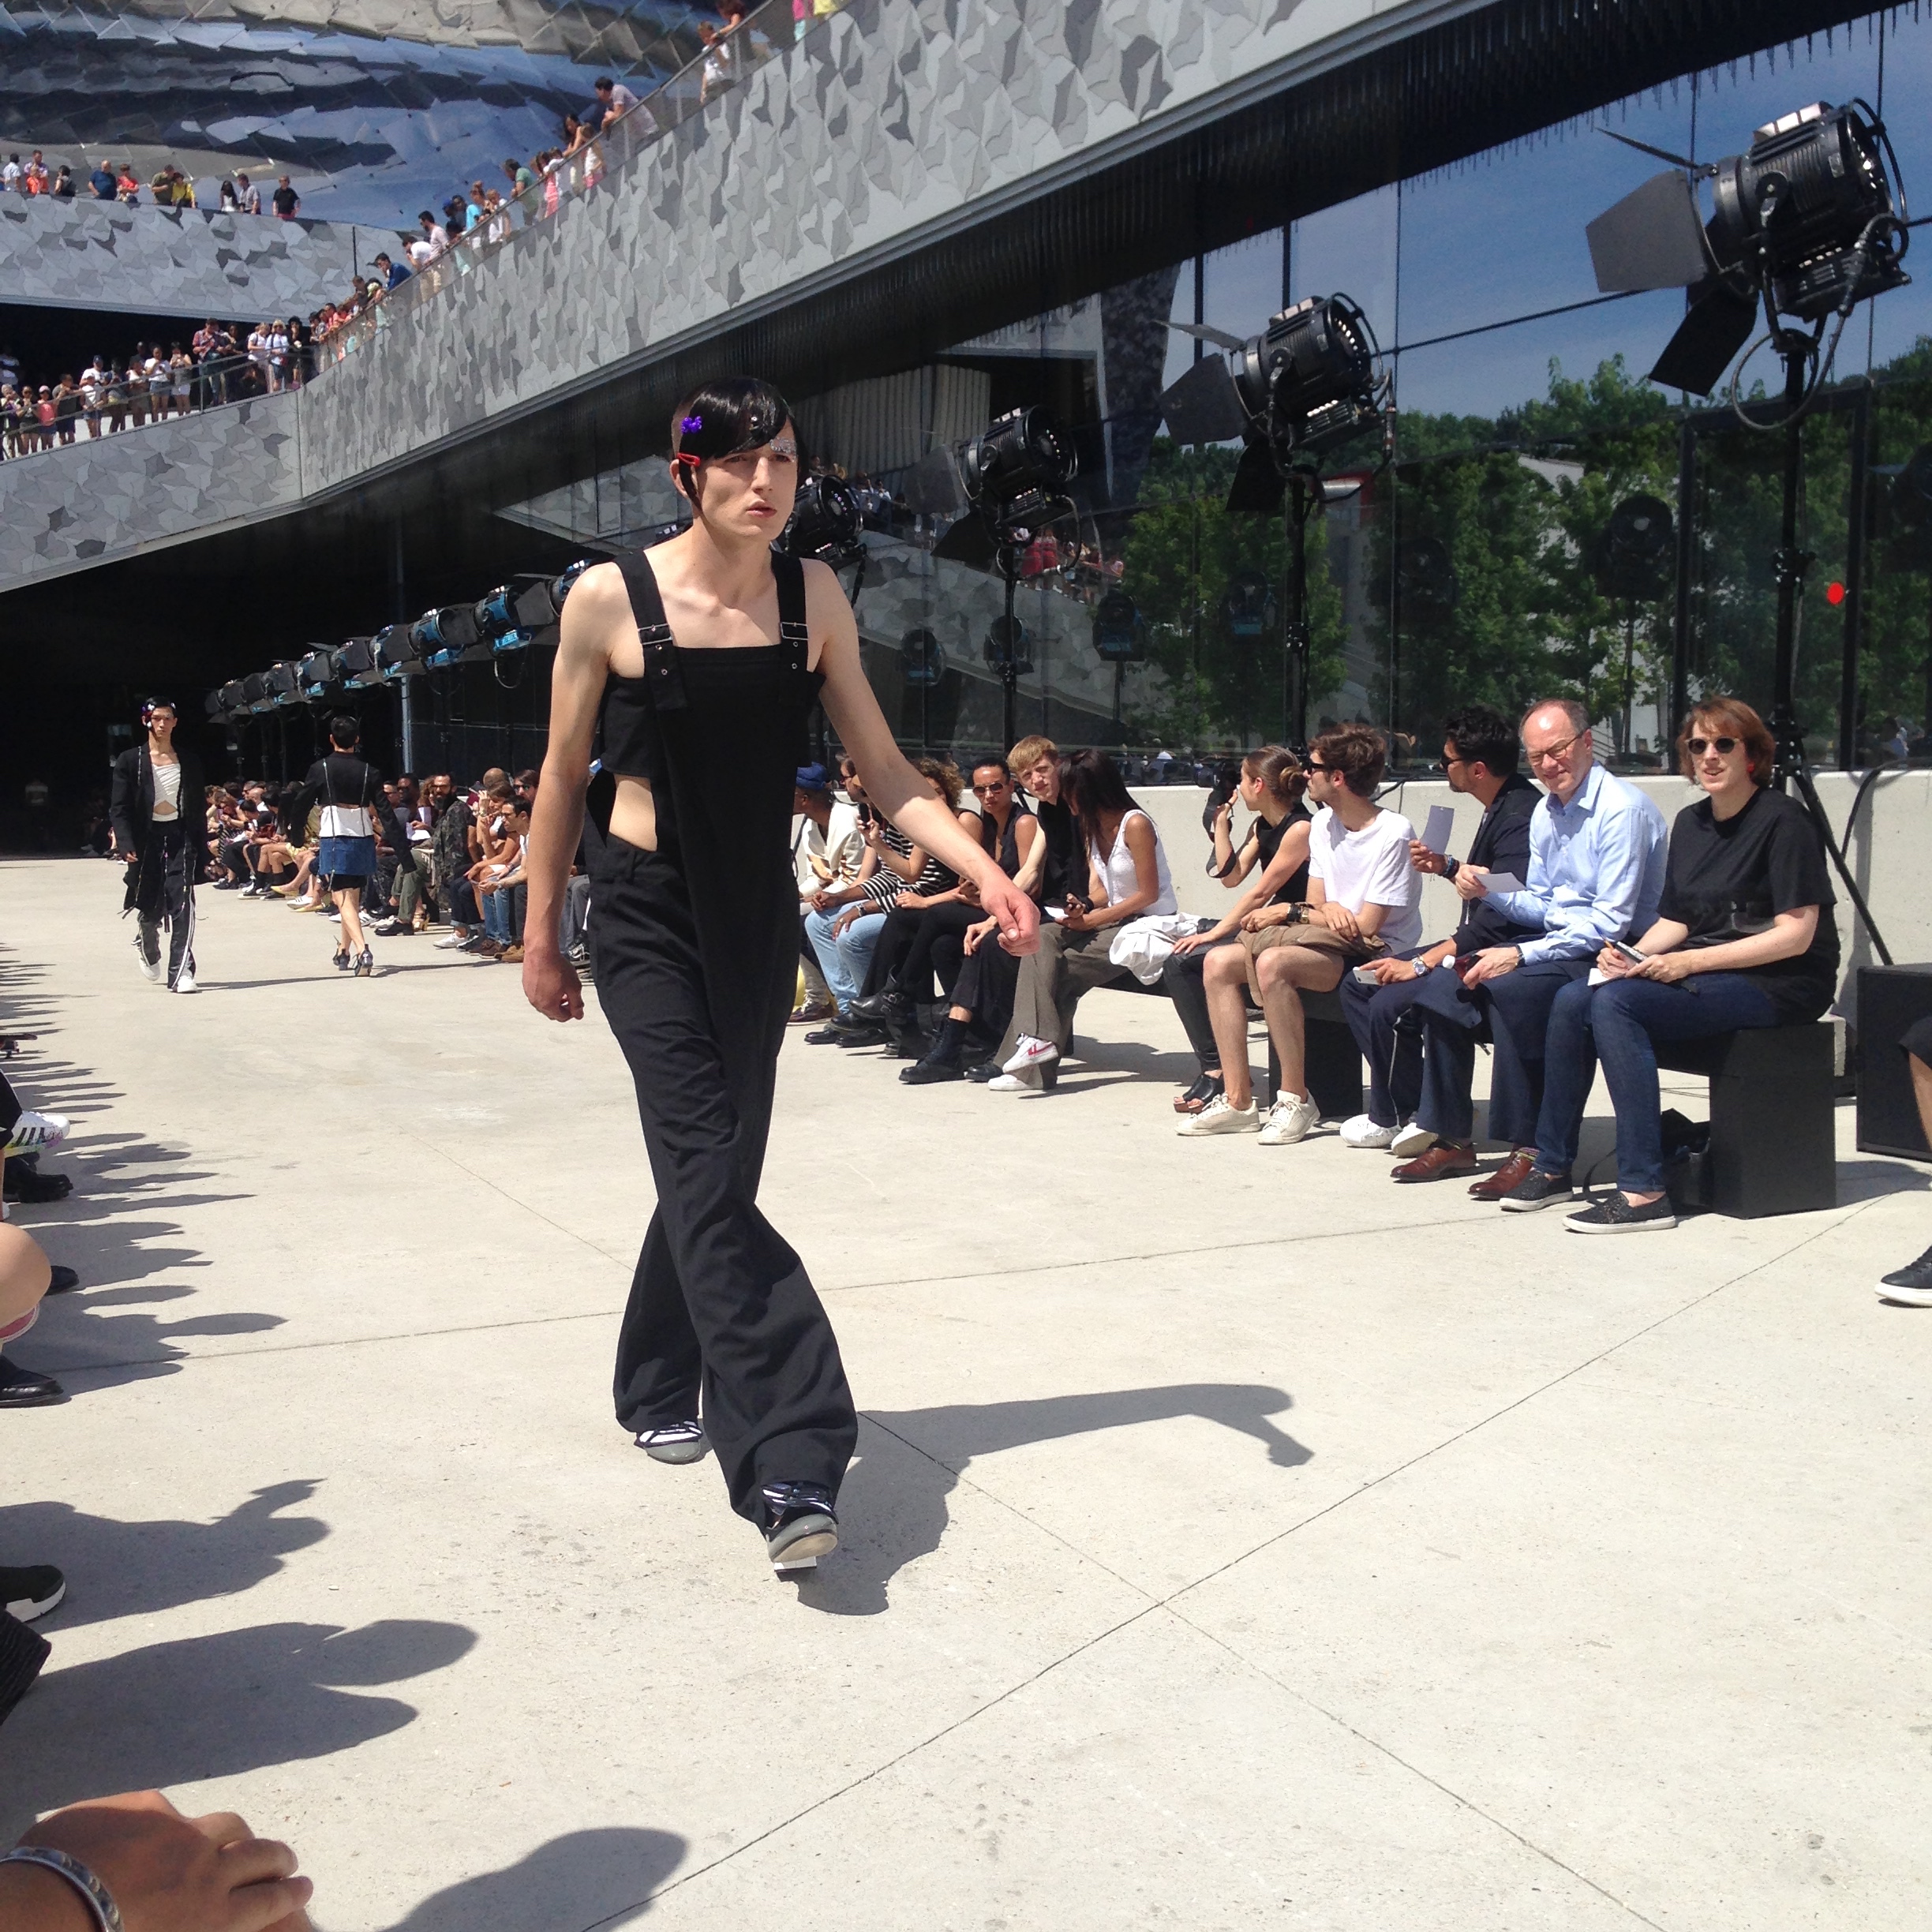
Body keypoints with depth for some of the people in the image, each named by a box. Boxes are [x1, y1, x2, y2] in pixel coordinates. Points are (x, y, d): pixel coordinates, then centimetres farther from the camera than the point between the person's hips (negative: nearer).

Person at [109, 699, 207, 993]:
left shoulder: (189, 762, 9)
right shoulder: (130, 760, 2)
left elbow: (198, 809, 11)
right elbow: (119, 809, -2)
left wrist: (202, 848, 7)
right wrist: (126, 845, -16)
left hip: (181, 838, 0)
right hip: (147, 838, 0)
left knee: (182, 904, -13)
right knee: (150, 908, 10)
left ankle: (181, 973, -16)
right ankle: (147, 949, 42)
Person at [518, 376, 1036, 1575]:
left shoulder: (814, 598, 1)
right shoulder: (609, 599, -8)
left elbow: (884, 768, 2)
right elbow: (563, 779, 0)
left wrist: (986, 872, -10)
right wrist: (540, 936, 4)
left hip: (760, 919, 4)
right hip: (649, 917, -4)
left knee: (715, 1167, 11)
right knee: (712, 1175, -15)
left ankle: (662, 1387, 34)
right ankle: (793, 1462, -18)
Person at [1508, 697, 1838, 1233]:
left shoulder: (1783, 820, -9)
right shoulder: (1690, 823, 14)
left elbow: (1796, 936, -16)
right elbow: (1673, 921, 16)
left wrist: (1691, 961, -21)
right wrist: (1632, 955, -6)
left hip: (1777, 984, -7)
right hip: (1704, 972, 8)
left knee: (1616, 1002, -28)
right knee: (1572, 999, -13)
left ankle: (1644, 1193, -30)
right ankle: (1552, 1168, -4)